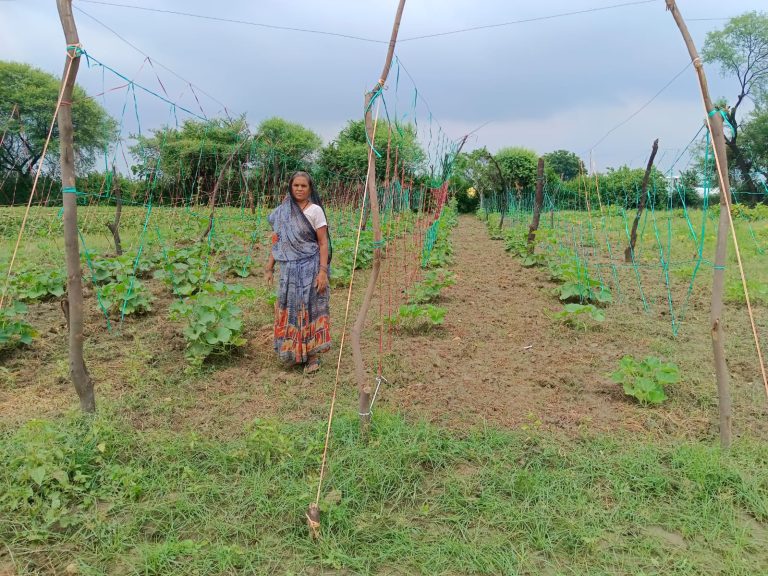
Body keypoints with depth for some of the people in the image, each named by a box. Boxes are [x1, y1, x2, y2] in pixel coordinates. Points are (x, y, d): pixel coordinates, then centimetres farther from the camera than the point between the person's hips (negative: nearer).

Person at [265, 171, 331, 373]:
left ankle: (312, 355, 11)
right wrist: (269, 267, 8)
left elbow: (323, 243, -8)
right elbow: (277, 241, 12)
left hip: (310, 268, -4)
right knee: (290, 309, 8)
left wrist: (323, 271, -15)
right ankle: (294, 352, 23)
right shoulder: (283, 211, 8)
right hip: (289, 268, 4)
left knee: (310, 308, 0)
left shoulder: (315, 210, -5)